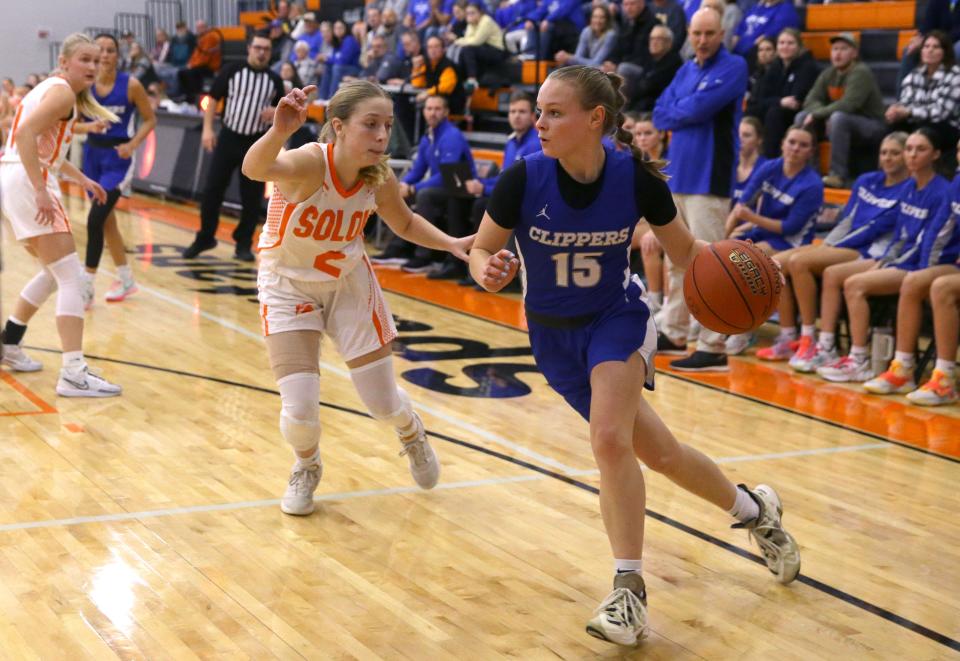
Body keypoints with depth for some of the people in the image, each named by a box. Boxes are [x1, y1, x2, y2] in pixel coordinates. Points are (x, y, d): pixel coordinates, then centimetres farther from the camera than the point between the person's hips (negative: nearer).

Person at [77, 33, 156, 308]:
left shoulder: (130, 84, -11)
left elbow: (150, 119, -1)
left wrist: (132, 145, -15)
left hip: (118, 156, -5)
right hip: (93, 154, 5)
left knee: (95, 218, -15)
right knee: (106, 219, 14)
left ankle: (87, 287, -8)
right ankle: (126, 280, 29)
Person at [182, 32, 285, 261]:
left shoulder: (274, 80, 3)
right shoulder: (232, 70, -2)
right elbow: (213, 98, 1)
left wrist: (275, 112, -12)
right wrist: (207, 128, -7)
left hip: (257, 143, 1)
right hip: (229, 137, -1)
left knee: (252, 197, 2)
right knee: (212, 190, 0)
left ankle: (243, 244, 15)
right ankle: (205, 238, 15)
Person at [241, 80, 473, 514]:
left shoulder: (380, 178, -18)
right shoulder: (310, 162, -32)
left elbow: (405, 223, 5)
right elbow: (255, 169, -55)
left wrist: (452, 244, -12)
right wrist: (279, 132, -76)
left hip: (349, 283, 3)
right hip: (288, 287, -3)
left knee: (384, 402, 6)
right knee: (300, 409, -10)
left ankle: (411, 434, 44)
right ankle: (306, 467, 26)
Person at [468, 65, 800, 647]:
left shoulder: (636, 177, -21)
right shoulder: (524, 179, -21)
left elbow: (685, 250, -7)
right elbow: (482, 251, -9)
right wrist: (490, 272, -32)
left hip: (617, 319, -2)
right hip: (553, 335, 2)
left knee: (609, 437, -27)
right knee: (659, 453, 10)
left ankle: (630, 589, -13)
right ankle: (754, 509, 36)